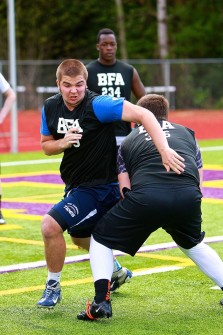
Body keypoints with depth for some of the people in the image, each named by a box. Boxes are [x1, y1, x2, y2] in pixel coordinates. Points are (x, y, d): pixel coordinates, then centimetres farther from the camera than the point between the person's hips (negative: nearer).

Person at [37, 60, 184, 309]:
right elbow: (46, 145, 9)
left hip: (101, 187, -9)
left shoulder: (97, 104, -24)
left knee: (50, 225, -21)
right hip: (75, 185, 9)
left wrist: (164, 150, -43)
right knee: (79, 237, 28)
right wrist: (62, 143, -15)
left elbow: (143, 114, -31)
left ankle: (53, 287, 0)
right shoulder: (50, 108, -3)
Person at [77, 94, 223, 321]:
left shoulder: (128, 142, 27)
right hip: (188, 196, 2)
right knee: (192, 244, 34)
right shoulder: (186, 133, 32)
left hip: (146, 195, -2)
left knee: (100, 239, 19)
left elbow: (125, 191, 15)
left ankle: (101, 300, 2)